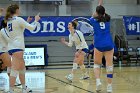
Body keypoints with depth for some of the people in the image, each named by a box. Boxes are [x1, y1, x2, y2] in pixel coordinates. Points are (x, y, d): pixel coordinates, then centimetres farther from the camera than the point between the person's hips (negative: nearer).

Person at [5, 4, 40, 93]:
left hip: (11, 47, 9)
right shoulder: (18, 19, -10)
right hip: (17, 47, -9)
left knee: (22, 68, 19)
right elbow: (32, 27, -6)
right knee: (15, 70, -12)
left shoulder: (9, 20, 13)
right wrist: (36, 20, 10)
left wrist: (27, 22, 29)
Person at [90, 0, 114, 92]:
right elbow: (103, 14, 30)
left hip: (99, 45, -1)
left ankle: (98, 81, -7)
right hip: (109, 45, 1)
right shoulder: (107, 19, 7)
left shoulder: (94, 20, 3)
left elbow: (93, 16, 28)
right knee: (109, 66, 1)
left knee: (97, 64, 14)